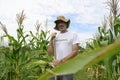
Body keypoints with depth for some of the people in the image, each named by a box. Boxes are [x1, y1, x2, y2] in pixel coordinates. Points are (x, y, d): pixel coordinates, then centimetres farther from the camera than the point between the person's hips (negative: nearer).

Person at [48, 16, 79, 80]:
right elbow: (50, 53, 8)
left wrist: (61, 61, -14)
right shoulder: (55, 36, 13)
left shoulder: (73, 35, 1)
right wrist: (51, 40, -3)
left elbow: (75, 52, -7)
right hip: (56, 67, 4)